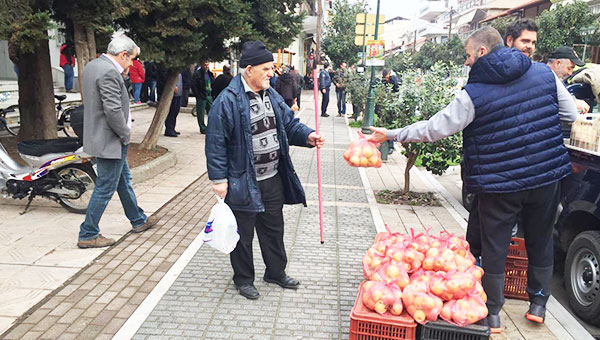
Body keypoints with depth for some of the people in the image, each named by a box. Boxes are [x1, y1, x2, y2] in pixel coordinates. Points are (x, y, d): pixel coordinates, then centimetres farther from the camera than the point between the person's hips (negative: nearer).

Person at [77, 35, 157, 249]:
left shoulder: (92, 65, 9)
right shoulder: (109, 72, -23)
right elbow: (113, 110, -27)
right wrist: (125, 134, -12)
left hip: (99, 136, 11)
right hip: (110, 141, -11)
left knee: (124, 180, 21)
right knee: (105, 188, 1)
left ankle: (138, 220, 36)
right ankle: (88, 235, 12)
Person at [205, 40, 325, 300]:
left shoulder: (272, 95, 7)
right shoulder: (228, 101, -17)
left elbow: (289, 123, 14)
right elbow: (215, 143, -16)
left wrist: (307, 135, -6)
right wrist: (219, 179, -17)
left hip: (274, 179, 7)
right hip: (243, 183, -7)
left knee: (274, 229, 20)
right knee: (243, 234, 10)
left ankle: (276, 272, 39)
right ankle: (243, 279, 30)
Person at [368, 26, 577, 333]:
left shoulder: (474, 94, -15)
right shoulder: (544, 73, -2)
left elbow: (433, 129, -13)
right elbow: (570, 115, 5)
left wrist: (391, 134, -4)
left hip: (500, 183, -4)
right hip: (546, 176, 4)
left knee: (494, 249, 11)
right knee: (541, 242, 21)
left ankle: (492, 314, 22)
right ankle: (538, 304, 35)